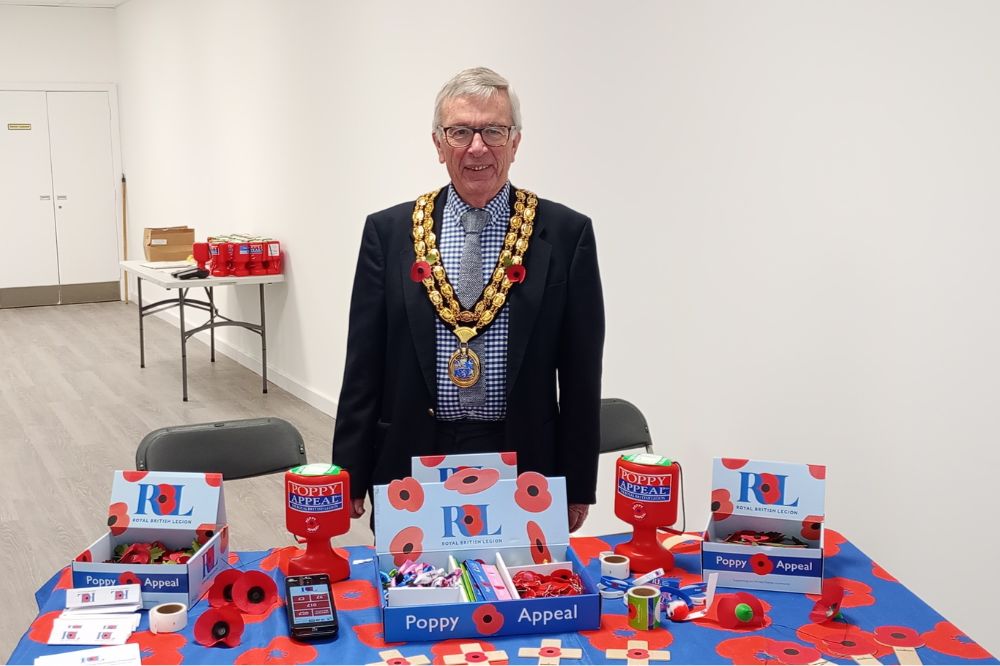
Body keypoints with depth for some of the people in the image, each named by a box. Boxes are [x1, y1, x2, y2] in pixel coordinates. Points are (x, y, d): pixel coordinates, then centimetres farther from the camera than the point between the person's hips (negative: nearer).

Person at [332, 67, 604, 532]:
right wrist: (350, 477, 1)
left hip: (522, 465, -1)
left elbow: (581, 372, 0)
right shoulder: (389, 232, 2)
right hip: (412, 461, 1)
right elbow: (363, 364, 4)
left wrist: (577, 487, 0)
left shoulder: (566, 233, -1)